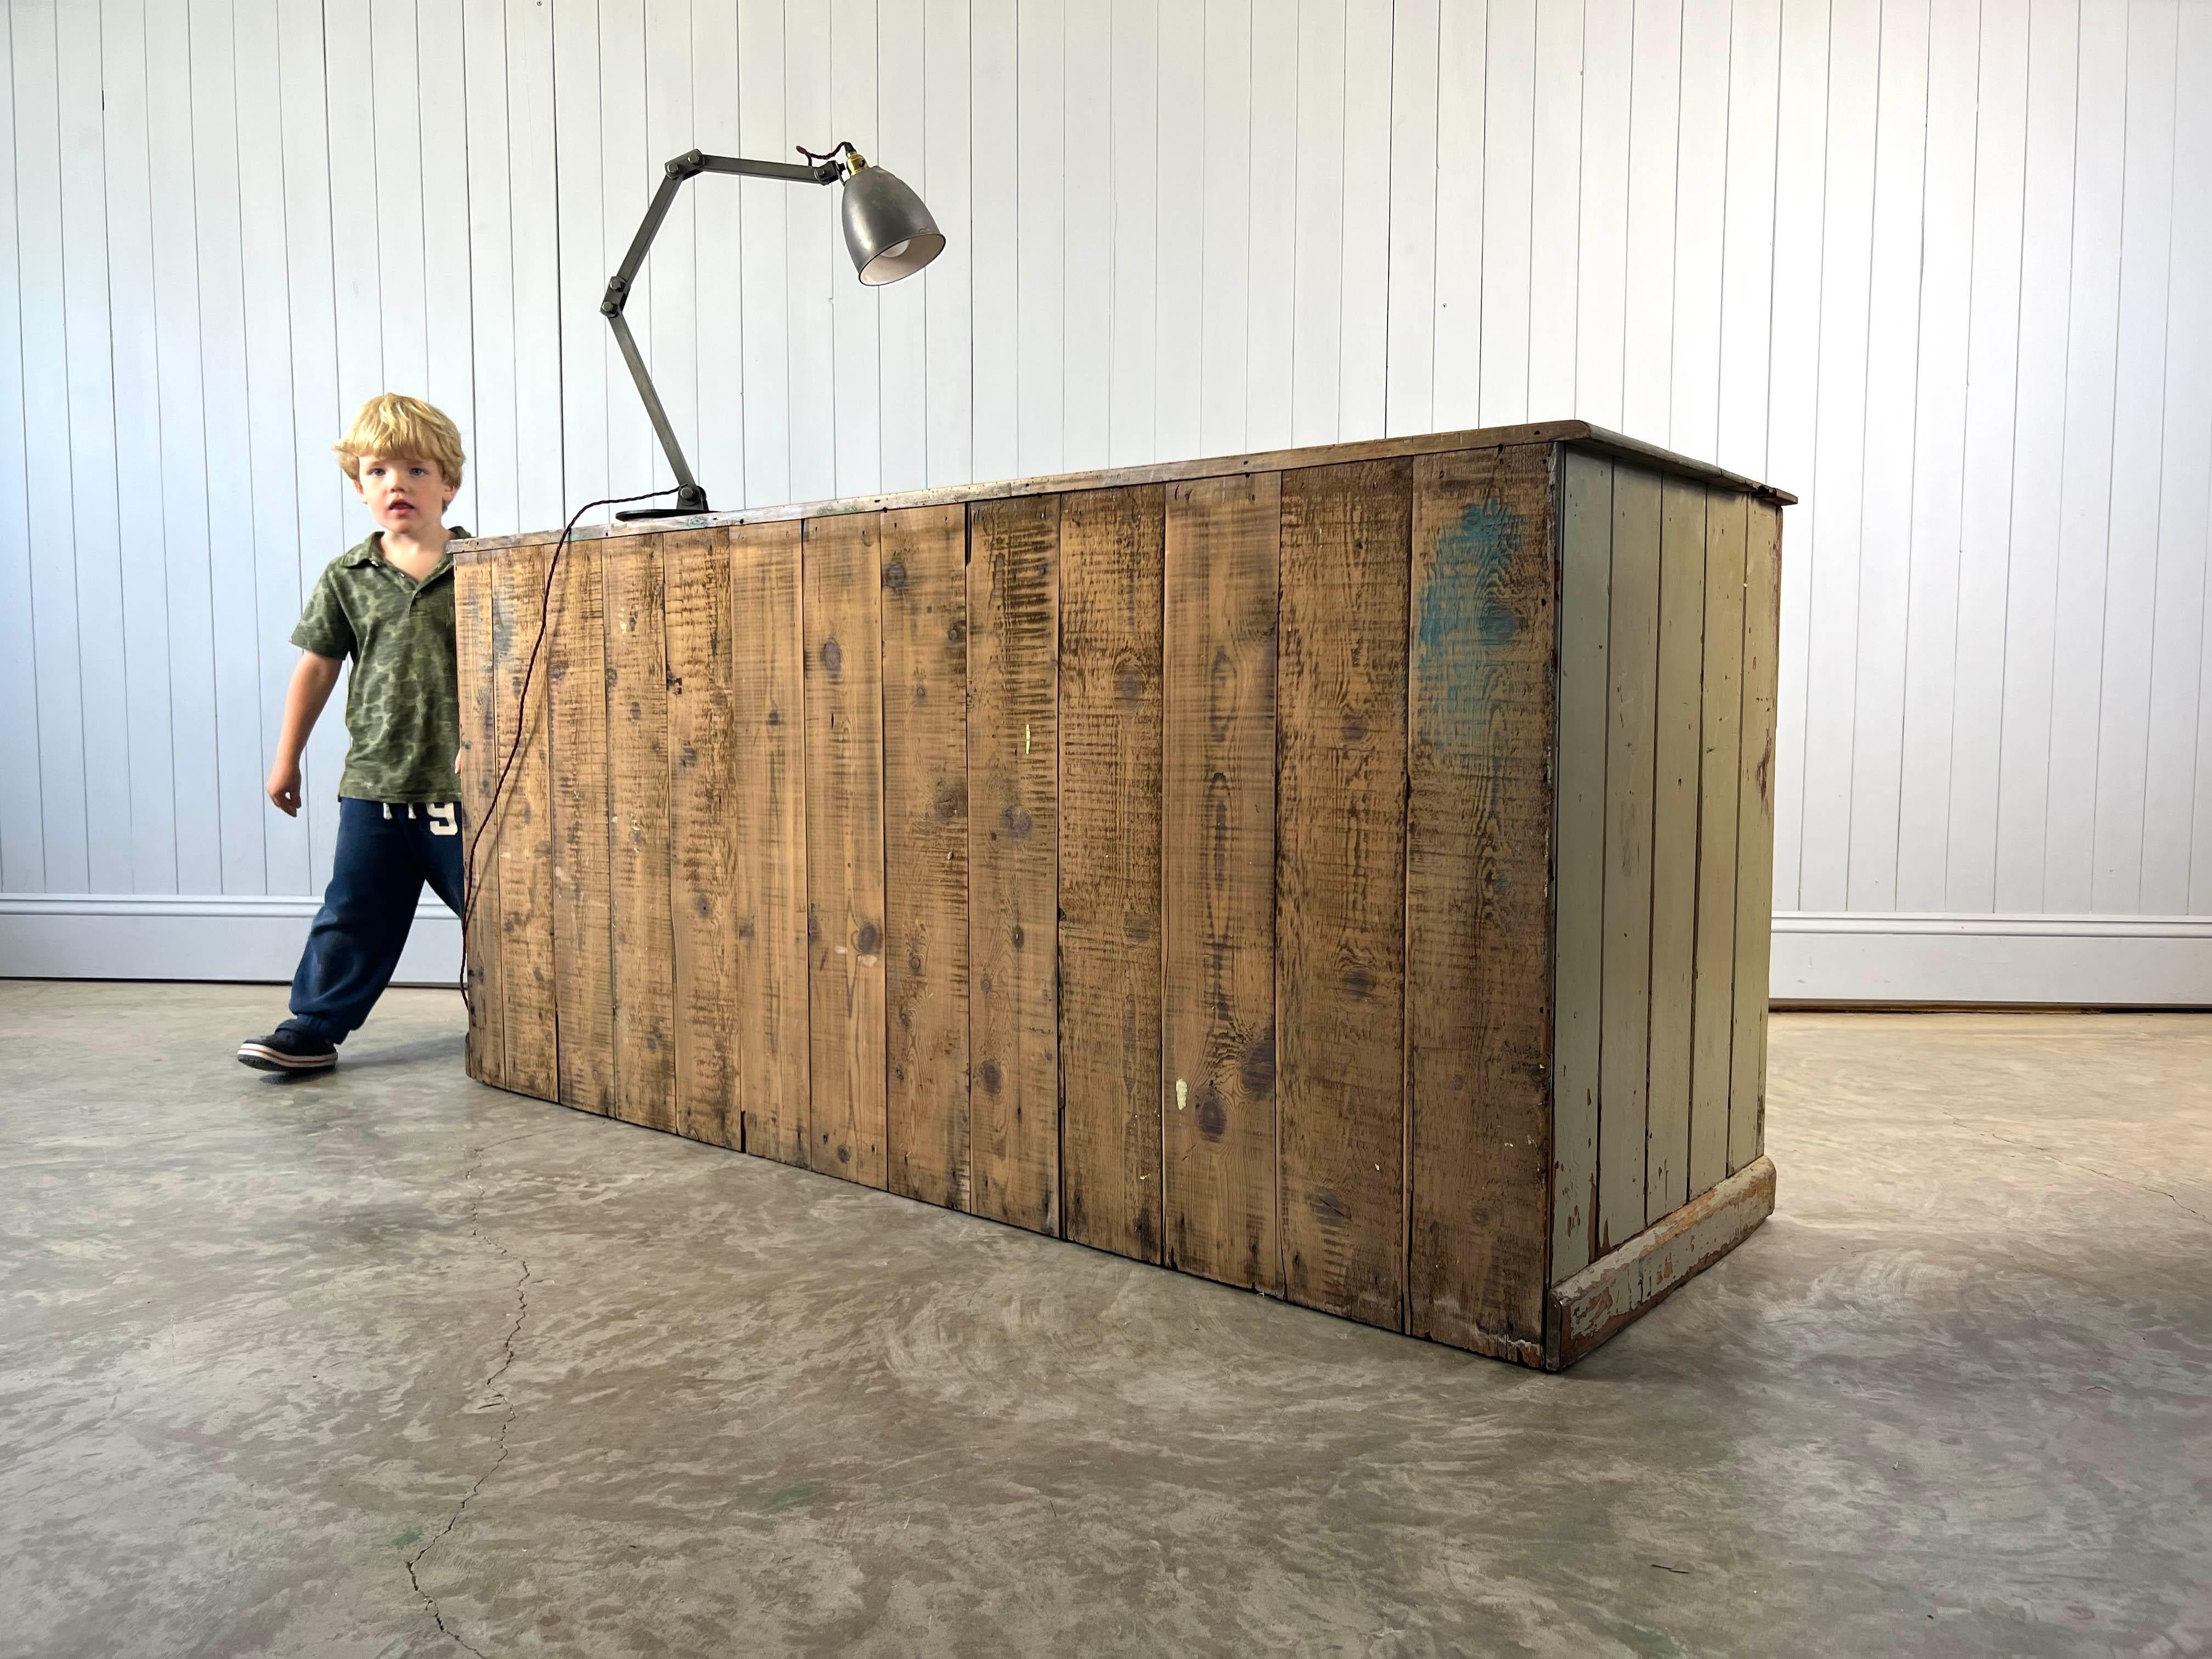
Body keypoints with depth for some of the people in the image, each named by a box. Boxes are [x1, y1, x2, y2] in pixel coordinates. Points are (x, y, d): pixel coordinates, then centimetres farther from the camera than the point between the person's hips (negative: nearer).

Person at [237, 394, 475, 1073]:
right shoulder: (346, 578, 4)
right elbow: (316, 667, 10)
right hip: (374, 782, 2)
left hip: (462, 783, -2)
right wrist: (287, 759, 14)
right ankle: (315, 1027, 20)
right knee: (355, 914, 9)